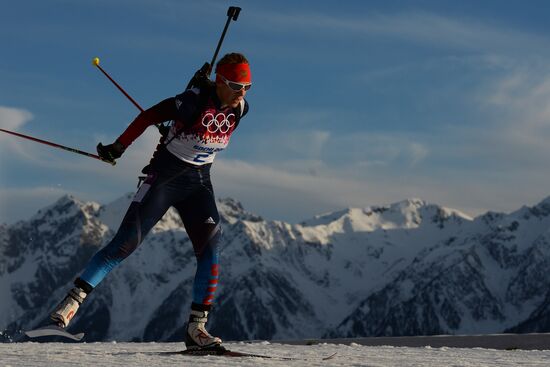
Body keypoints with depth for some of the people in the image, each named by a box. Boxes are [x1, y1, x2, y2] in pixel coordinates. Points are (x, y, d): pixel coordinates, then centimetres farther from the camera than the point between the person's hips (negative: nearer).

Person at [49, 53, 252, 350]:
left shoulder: (240, 108, -3)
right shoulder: (195, 100, -21)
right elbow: (149, 116, -15)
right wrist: (118, 148, -14)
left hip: (198, 182, 5)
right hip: (164, 177, -5)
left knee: (211, 250, -9)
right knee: (126, 243, -12)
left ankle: (196, 329, -6)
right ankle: (74, 299, -6)